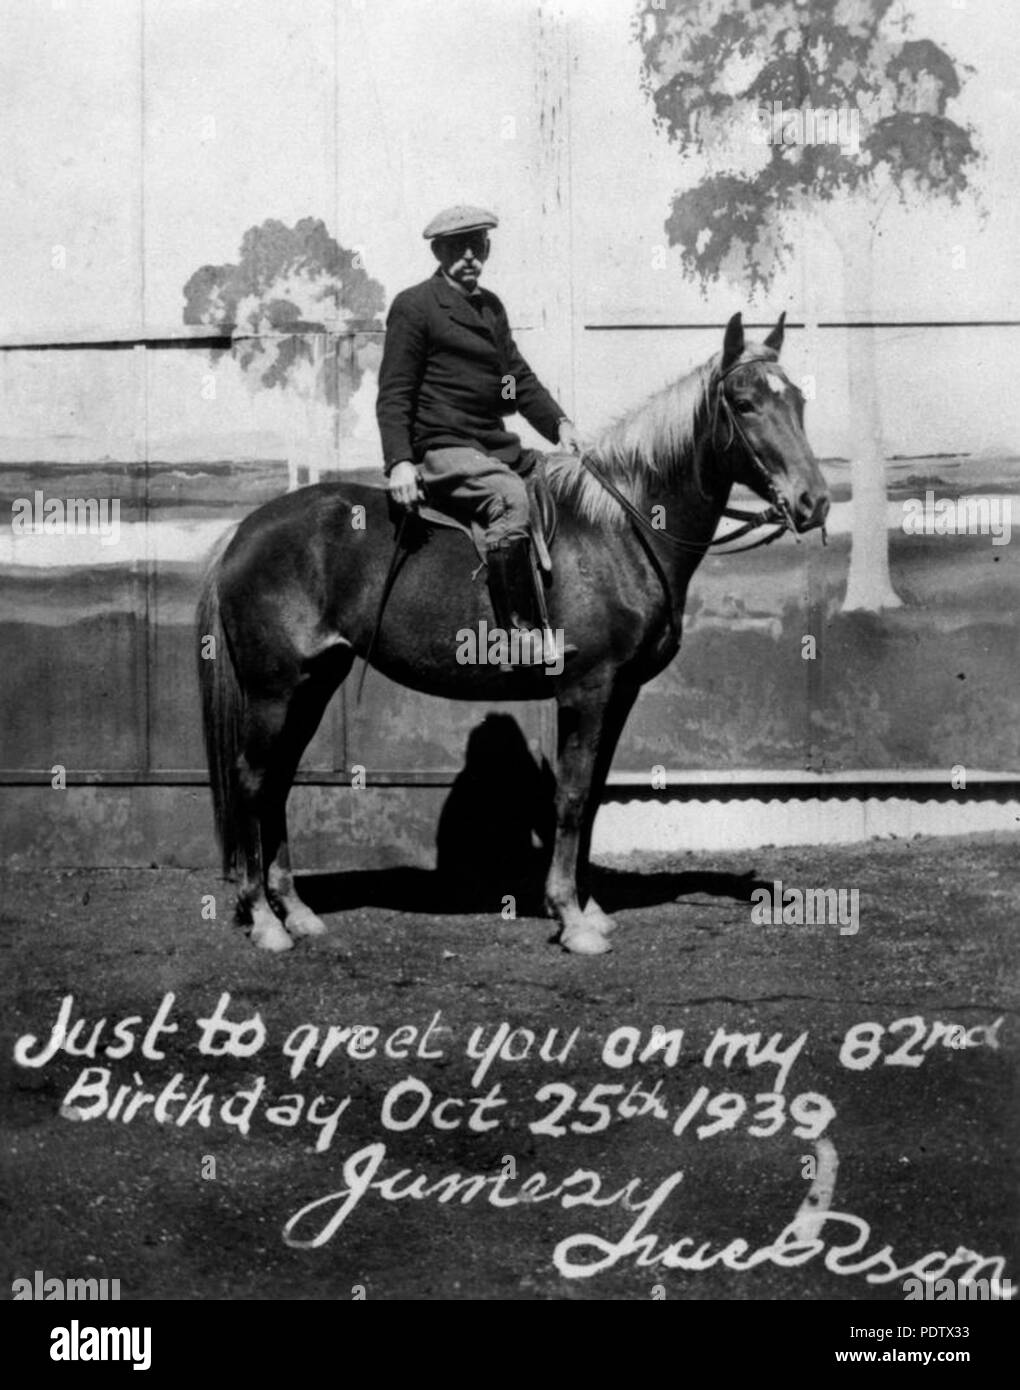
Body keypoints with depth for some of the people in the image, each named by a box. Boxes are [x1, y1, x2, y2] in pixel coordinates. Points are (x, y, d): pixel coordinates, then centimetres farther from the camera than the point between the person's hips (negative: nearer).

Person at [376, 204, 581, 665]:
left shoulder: (492, 307, 21)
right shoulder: (414, 306, -2)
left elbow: (521, 376, 23)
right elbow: (394, 395, -6)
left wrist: (559, 424, 6)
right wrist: (398, 463, -19)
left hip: (497, 448, 9)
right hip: (444, 450, -9)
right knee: (511, 499, -34)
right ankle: (523, 635, -36)